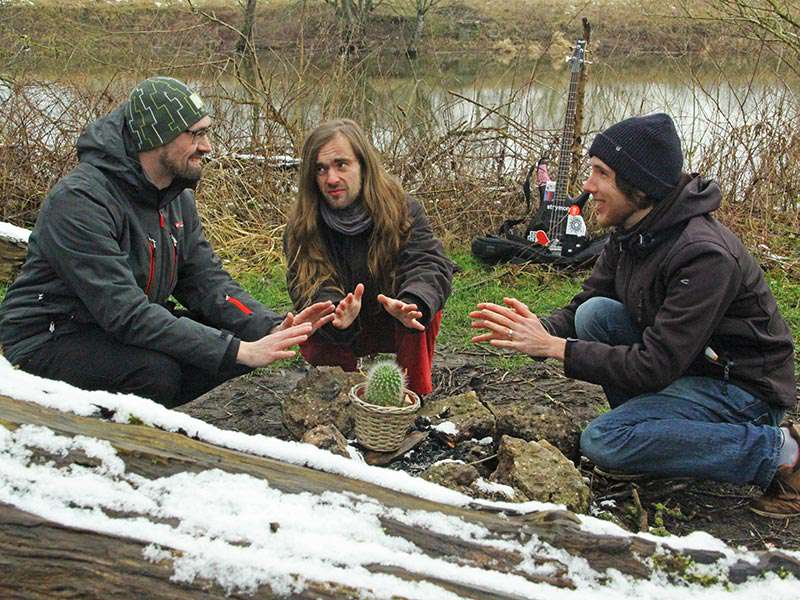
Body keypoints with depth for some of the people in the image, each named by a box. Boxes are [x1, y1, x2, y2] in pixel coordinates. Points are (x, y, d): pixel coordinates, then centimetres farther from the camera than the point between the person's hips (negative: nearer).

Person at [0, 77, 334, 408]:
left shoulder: (178, 197, 4)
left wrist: (272, 328, -20)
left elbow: (207, 282, 0)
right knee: (156, 369, -34)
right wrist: (238, 351, -35)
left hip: (124, 333, 8)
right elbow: (126, 312, -32)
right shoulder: (80, 200, -25)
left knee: (241, 336, -7)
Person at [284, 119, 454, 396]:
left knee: (424, 307, -31)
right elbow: (313, 292, -23)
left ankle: (417, 394, -14)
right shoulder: (301, 229, -13)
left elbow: (431, 264, -27)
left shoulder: (403, 210, -14)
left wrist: (411, 304, -51)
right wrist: (337, 316, -49)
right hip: (339, 338, 1)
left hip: (395, 332, -1)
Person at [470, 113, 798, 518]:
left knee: (602, 442, -24)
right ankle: (647, 436, 2)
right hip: (686, 366, 8)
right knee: (595, 312, -11)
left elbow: (655, 366, -29)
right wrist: (540, 331, -17)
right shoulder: (631, 234, -1)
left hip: (745, 388, -8)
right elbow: (580, 306, 5)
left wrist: (554, 347, -26)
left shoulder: (704, 255, -28)